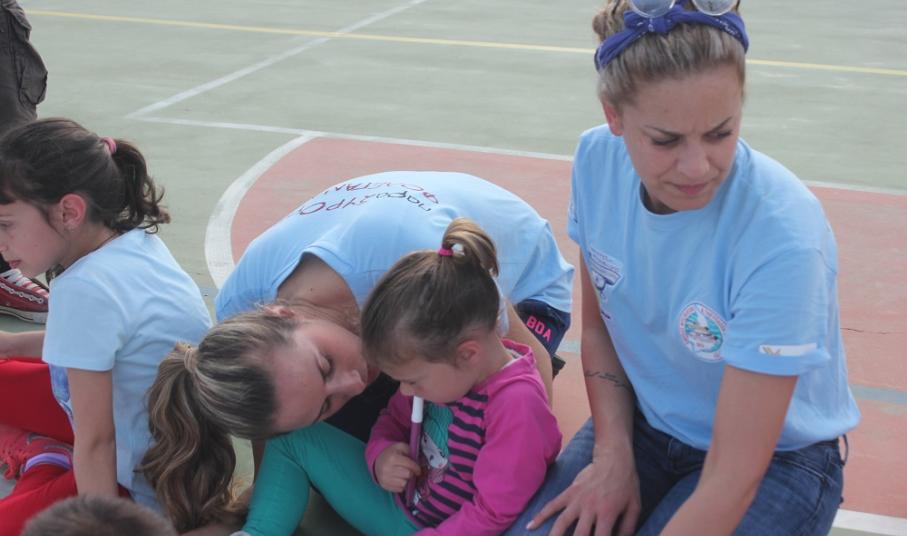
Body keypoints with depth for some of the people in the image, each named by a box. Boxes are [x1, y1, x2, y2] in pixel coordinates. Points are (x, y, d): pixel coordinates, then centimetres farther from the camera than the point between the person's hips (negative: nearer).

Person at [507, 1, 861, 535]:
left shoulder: (781, 235, -32)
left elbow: (732, 480, -29)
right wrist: (612, 455, -9)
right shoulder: (598, 159, -14)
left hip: (776, 456, -4)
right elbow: (598, 326, 2)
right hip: (643, 422, 4)